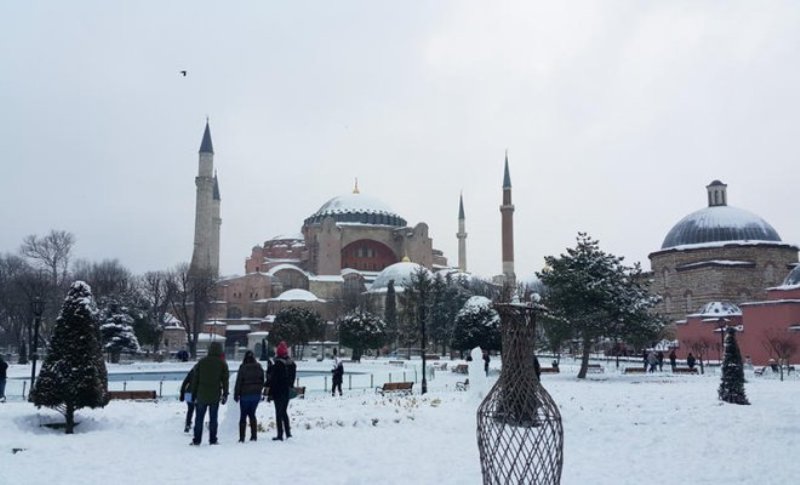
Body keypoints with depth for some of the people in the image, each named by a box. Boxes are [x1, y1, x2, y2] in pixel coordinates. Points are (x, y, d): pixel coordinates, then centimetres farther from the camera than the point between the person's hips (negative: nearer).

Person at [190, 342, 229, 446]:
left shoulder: (201, 362, 1)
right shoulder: (222, 364, -1)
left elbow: (195, 379, 3)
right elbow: (225, 380, 0)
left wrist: (194, 394, 9)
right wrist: (225, 395, 6)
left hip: (201, 395, 1)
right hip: (215, 396, -1)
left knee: (199, 418, 7)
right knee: (213, 418, 5)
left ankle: (197, 440, 8)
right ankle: (212, 440, 6)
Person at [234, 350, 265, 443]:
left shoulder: (243, 368, -12)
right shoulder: (259, 367, 1)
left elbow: (238, 382, -9)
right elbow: (262, 381, 8)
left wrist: (236, 395, -1)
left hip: (245, 394, -4)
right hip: (256, 394, 4)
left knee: (243, 416, 5)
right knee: (252, 414, 15)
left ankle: (242, 438, 4)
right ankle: (254, 436, 12)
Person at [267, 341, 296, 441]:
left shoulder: (277, 364, -16)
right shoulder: (292, 363, 6)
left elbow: (273, 379, -14)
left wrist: (270, 393, -10)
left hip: (278, 392, -7)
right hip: (288, 391, 7)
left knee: (279, 413, 0)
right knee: (284, 412, 17)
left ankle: (280, 434, 0)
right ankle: (288, 432, 16)